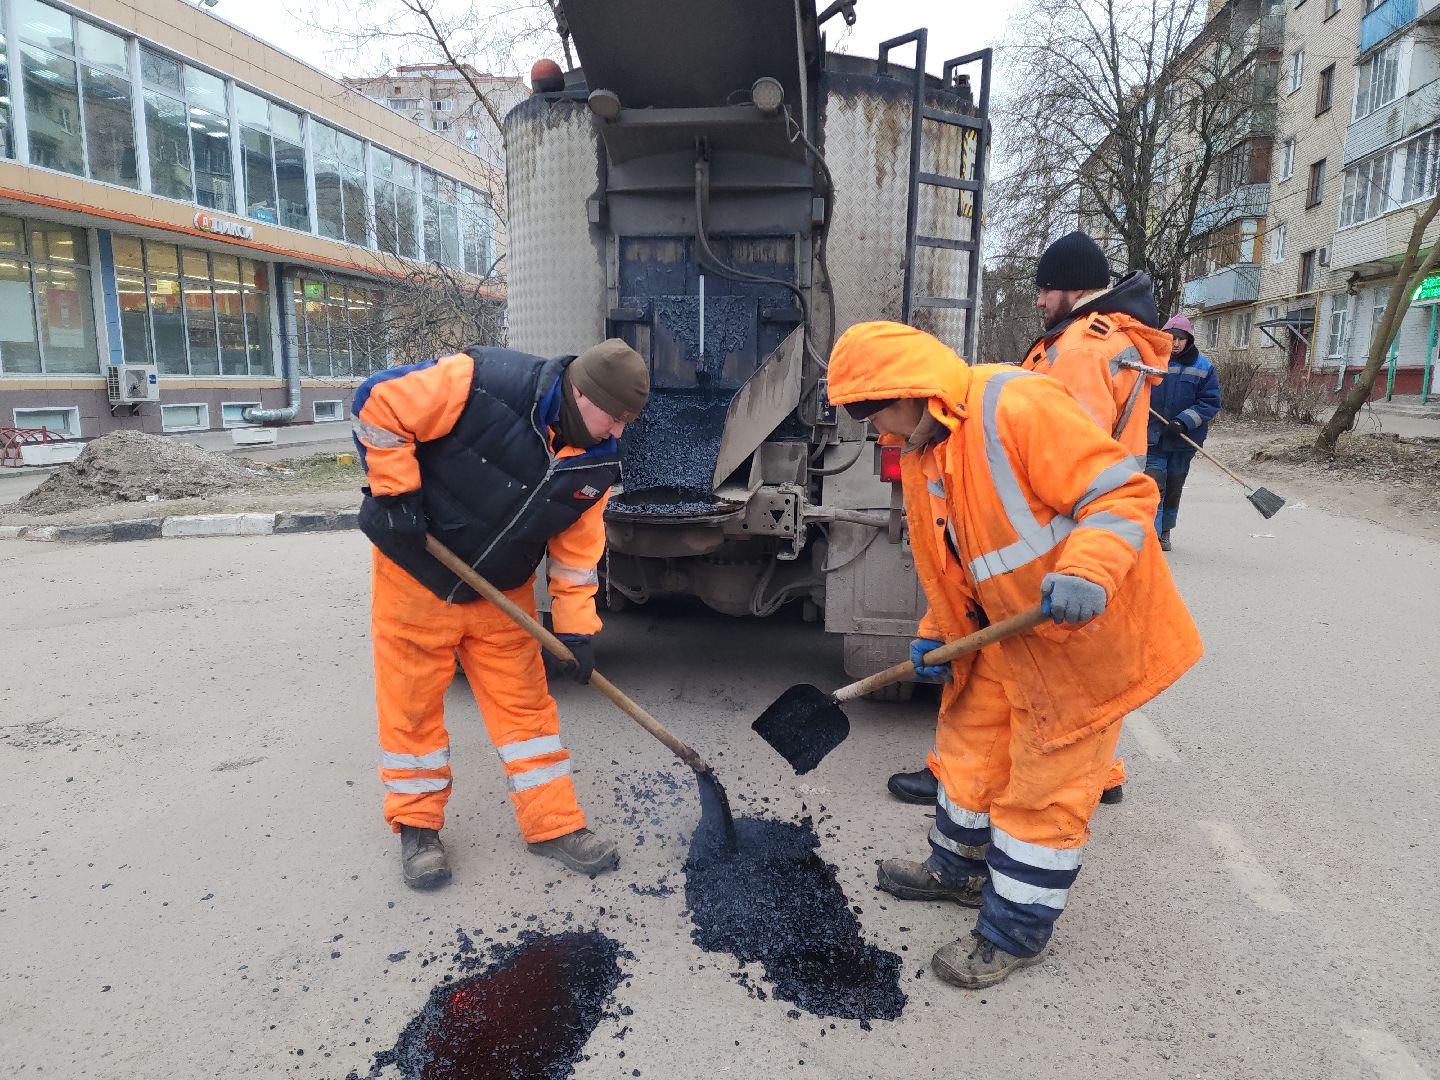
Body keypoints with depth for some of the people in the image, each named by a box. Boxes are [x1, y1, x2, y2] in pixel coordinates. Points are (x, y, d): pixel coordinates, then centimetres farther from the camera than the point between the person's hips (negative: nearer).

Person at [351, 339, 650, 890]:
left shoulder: (598, 460, -9)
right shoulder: (483, 382, -28)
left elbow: (577, 545, -1)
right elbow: (378, 403, -21)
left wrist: (576, 627, -4)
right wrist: (394, 493, -22)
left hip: (503, 594, 4)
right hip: (416, 574, -4)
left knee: (524, 702, 7)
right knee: (411, 701, 6)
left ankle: (554, 823, 20)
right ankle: (417, 824, 26)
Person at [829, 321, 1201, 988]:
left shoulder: (1018, 407, -24)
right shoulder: (921, 455, 5)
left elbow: (1123, 491, -25)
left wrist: (1087, 569, -40)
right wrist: (939, 634, 8)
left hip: (1086, 631, -8)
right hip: (1006, 634, 9)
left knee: (1045, 783, 4)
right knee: (971, 745, 19)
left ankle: (1015, 933, 22)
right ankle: (960, 869, 44)